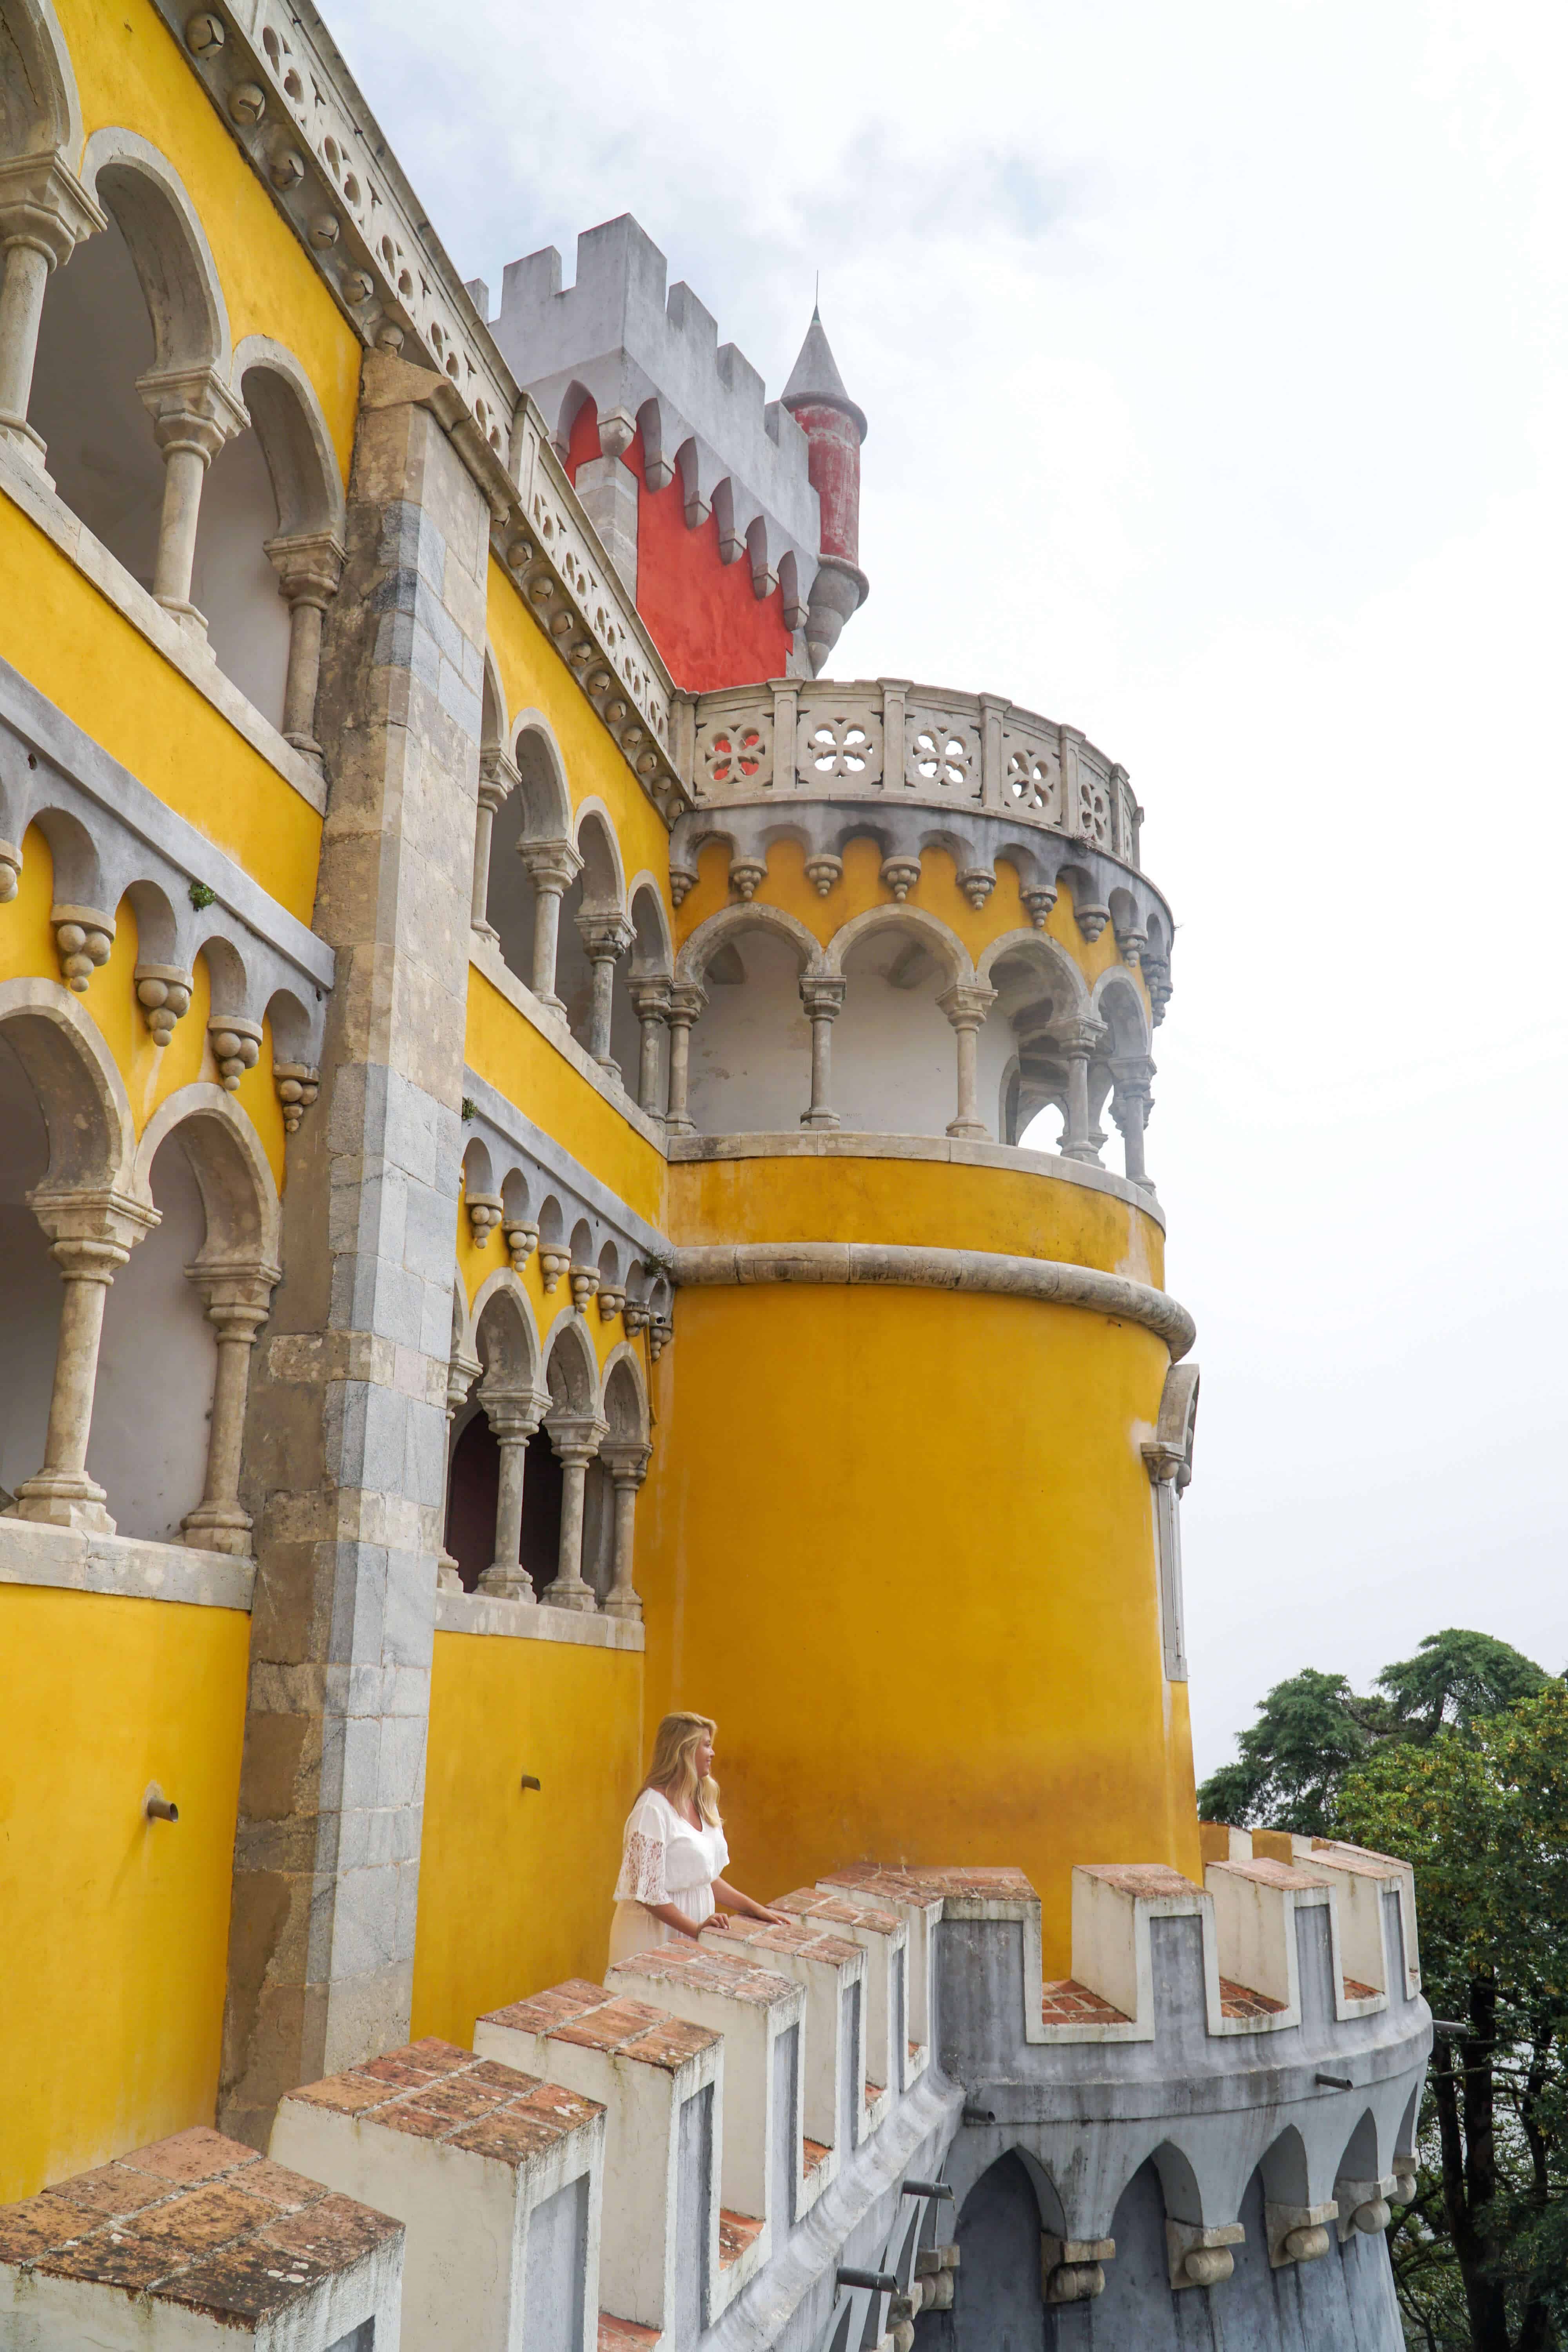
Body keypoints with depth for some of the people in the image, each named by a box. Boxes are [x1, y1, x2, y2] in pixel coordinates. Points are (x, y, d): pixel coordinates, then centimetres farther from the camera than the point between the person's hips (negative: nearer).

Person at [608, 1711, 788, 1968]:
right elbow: (646, 1891, -19)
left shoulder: (703, 1803, 8)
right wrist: (696, 1928, -23)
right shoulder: (652, 1809, -18)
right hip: (655, 1935, -7)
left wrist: (755, 1909, 8)